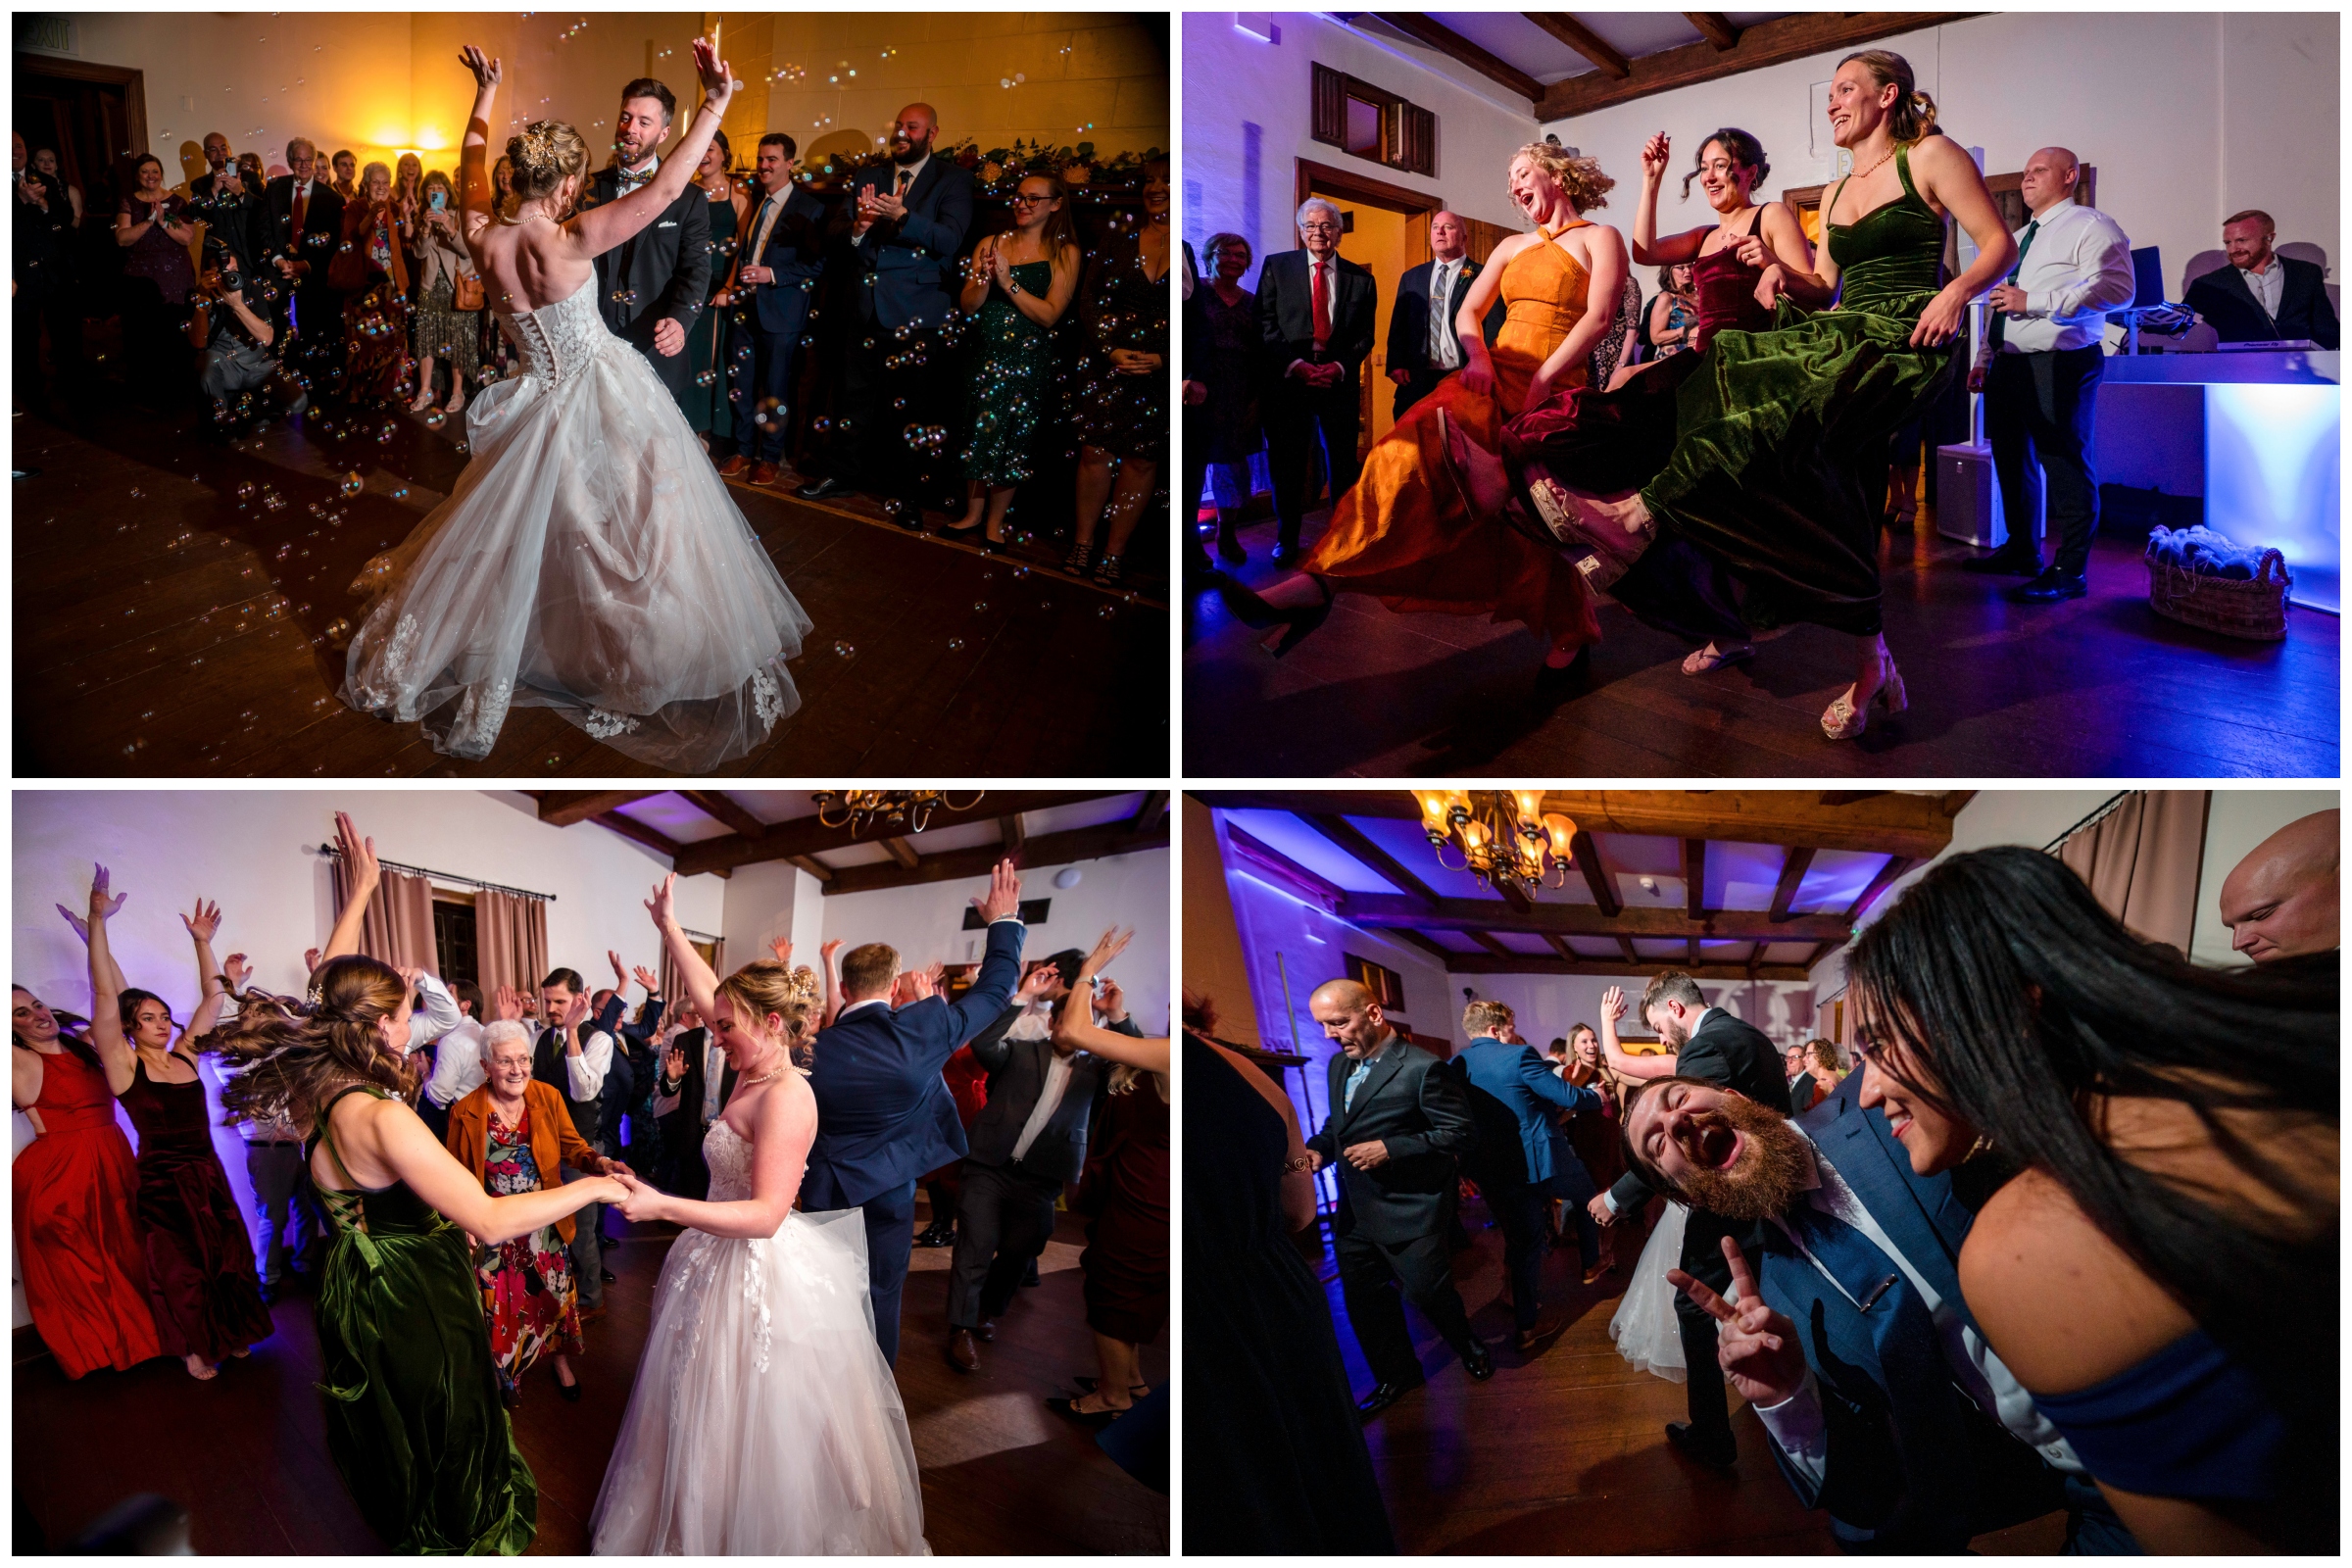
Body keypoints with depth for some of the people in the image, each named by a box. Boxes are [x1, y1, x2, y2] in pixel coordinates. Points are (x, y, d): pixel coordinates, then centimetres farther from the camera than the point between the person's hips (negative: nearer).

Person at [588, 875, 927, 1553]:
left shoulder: (785, 1097, -24)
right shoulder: (758, 1073, 2)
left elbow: (766, 1214, -29)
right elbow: (707, 993, 14)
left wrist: (663, 1206, -33)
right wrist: (669, 927, 17)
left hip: (764, 1275, -9)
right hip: (728, 1263, 9)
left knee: (756, 1431, 5)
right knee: (715, 1418, 21)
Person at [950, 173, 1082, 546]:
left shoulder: (1064, 254, -3)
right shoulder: (990, 245, 4)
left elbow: (1049, 315, -12)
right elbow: (967, 306, 1)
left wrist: (1009, 282, -17)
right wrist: (985, 278, -17)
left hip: (1028, 361, -3)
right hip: (985, 357, 3)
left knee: (1012, 440, 2)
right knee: (977, 435, 8)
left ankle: (994, 523, 14)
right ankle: (973, 514, 22)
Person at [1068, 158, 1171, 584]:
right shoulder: (1118, 238, 4)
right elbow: (1091, 300, 3)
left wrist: (1162, 358, -15)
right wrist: (1110, 349, -11)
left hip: (1162, 373, -1)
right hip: (1109, 364, 1)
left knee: (1141, 460, 6)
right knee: (1095, 452, 2)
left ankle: (1114, 552, 18)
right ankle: (1083, 544, 16)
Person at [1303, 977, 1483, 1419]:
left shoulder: (1421, 1068, -18)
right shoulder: (1339, 1065, 7)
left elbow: (1461, 1132, -16)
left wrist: (1390, 1149, -22)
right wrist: (1319, 1148, -3)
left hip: (1409, 1211, -7)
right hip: (1355, 1212, 7)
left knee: (1425, 1290, 3)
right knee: (1363, 1300, 13)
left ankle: (1467, 1345, 35)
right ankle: (1394, 1376, 34)